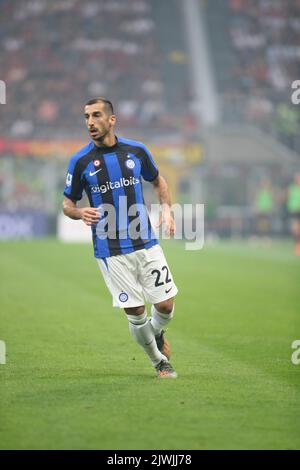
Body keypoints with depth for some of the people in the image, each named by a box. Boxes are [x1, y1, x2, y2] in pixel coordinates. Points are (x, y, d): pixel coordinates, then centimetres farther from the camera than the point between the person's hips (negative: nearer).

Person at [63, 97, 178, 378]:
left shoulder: (136, 150, 2)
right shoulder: (80, 161, -4)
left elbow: (158, 181, 19)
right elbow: (67, 204, 5)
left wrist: (166, 208, 1)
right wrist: (80, 213, -18)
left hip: (146, 244, 2)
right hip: (111, 253, -2)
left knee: (165, 305, 0)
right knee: (135, 313, -1)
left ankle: (156, 334, 36)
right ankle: (159, 361, 23)